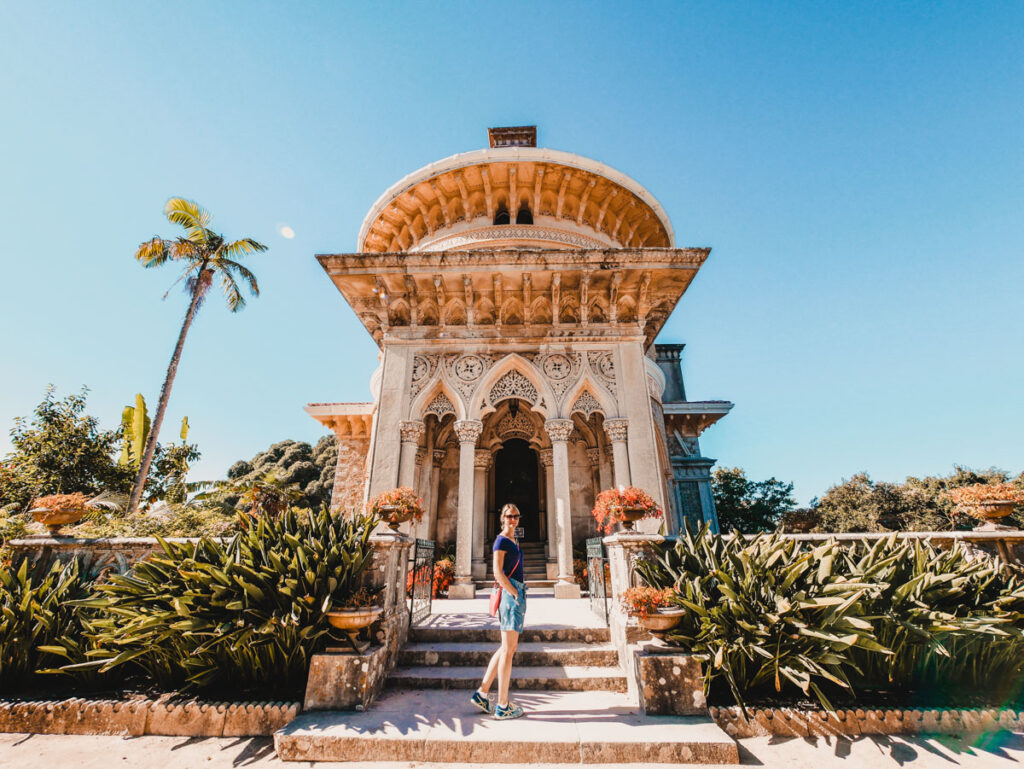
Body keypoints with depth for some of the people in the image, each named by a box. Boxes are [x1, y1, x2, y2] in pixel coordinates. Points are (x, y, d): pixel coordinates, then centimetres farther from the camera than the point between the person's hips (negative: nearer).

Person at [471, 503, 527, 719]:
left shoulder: (514, 540, 17)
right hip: (510, 593, -10)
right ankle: (502, 706, 9)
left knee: (509, 648, 15)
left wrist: (520, 595, 17)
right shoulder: (501, 540, -11)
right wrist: (515, 594, -14)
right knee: (508, 650, -1)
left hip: (517, 592, 10)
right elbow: (498, 573, -17)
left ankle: (482, 693, 23)